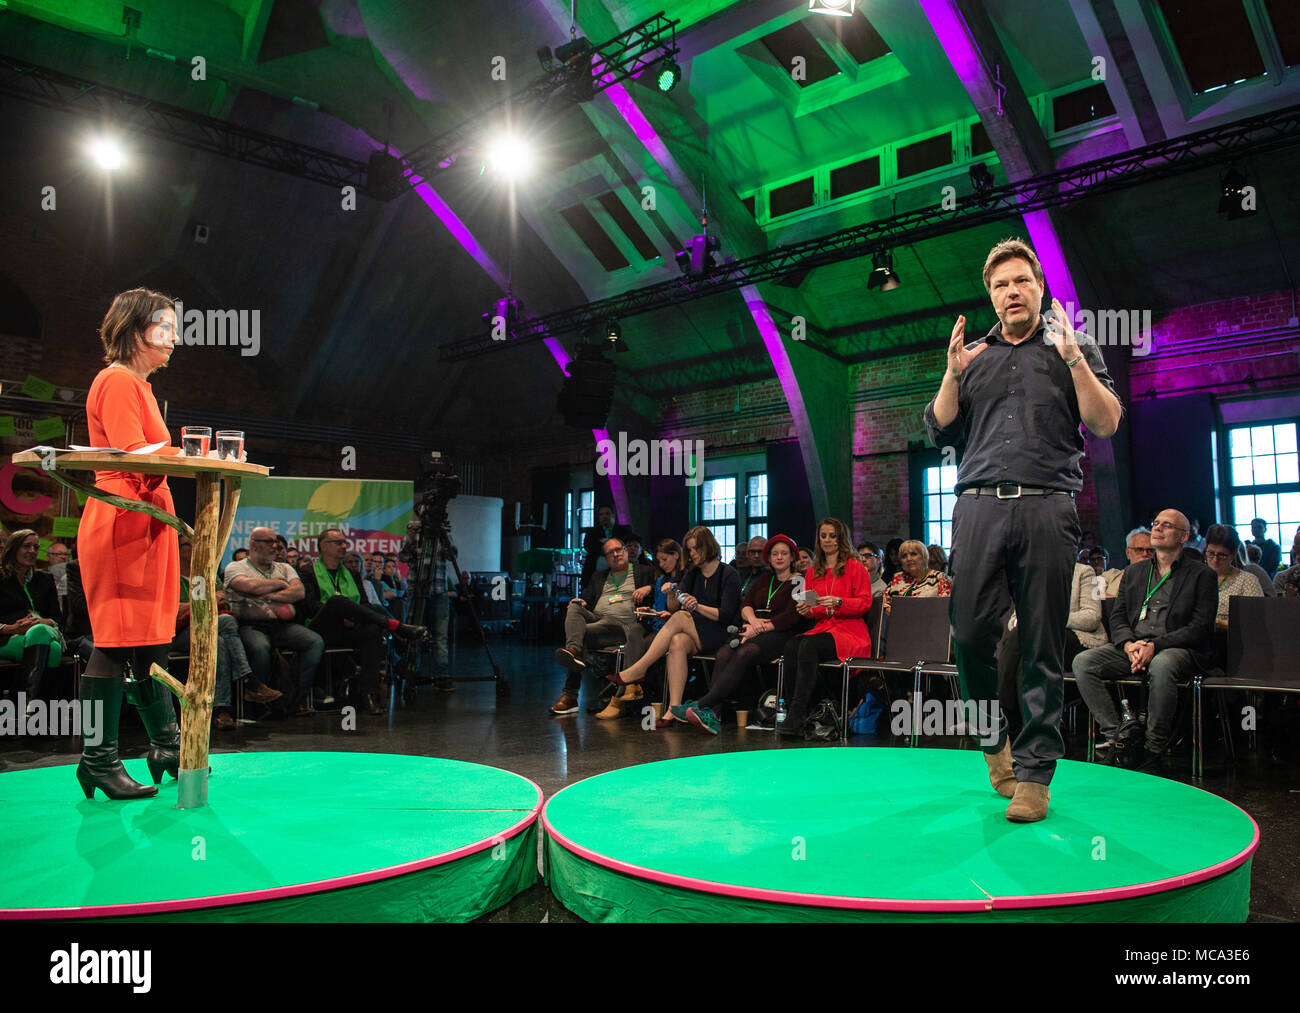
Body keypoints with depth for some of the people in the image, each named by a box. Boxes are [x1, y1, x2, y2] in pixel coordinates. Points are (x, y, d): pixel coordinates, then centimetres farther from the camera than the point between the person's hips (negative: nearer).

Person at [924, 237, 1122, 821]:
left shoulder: (1073, 348, 14)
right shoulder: (974, 355, 20)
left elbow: (1106, 425, 3)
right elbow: (940, 432, 13)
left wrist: (1072, 357, -6)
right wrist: (953, 373, -1)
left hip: (1046, 509, -1)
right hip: (979, 507, 2)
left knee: (1043, 648, -2)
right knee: (971, 633, -6)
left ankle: (1034, 772, 7)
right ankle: (994, 736, 20)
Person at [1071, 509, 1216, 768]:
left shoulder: (1202, 575, 6)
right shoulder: (1133, 572, 21)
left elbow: (1201, 627, -4)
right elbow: (1117, 617, 14)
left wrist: (1155, 646, -17)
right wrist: (1129, 644, -9)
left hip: (1177, 648, -4)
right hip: (1132, 647, 5)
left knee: (1161, 666, -40)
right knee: (1082, 662, -21)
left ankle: (1154, 746, -23)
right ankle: (1115, 735, -19)